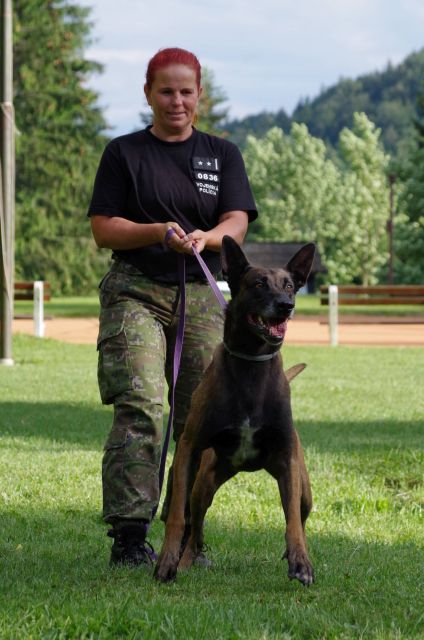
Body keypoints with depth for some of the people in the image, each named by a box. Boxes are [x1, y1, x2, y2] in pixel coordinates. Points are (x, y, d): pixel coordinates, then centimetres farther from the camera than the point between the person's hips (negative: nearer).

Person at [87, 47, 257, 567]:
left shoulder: (222, 155, 15)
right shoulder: (124, 153, 9)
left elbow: (237, 224, 2)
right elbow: (102, 229, 2)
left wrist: (204, 237, -21)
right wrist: (159, 233, -15)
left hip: (201, 294, 3)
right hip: (135, 291, -3)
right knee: (138, 407, -17)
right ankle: (129, 534, -17)